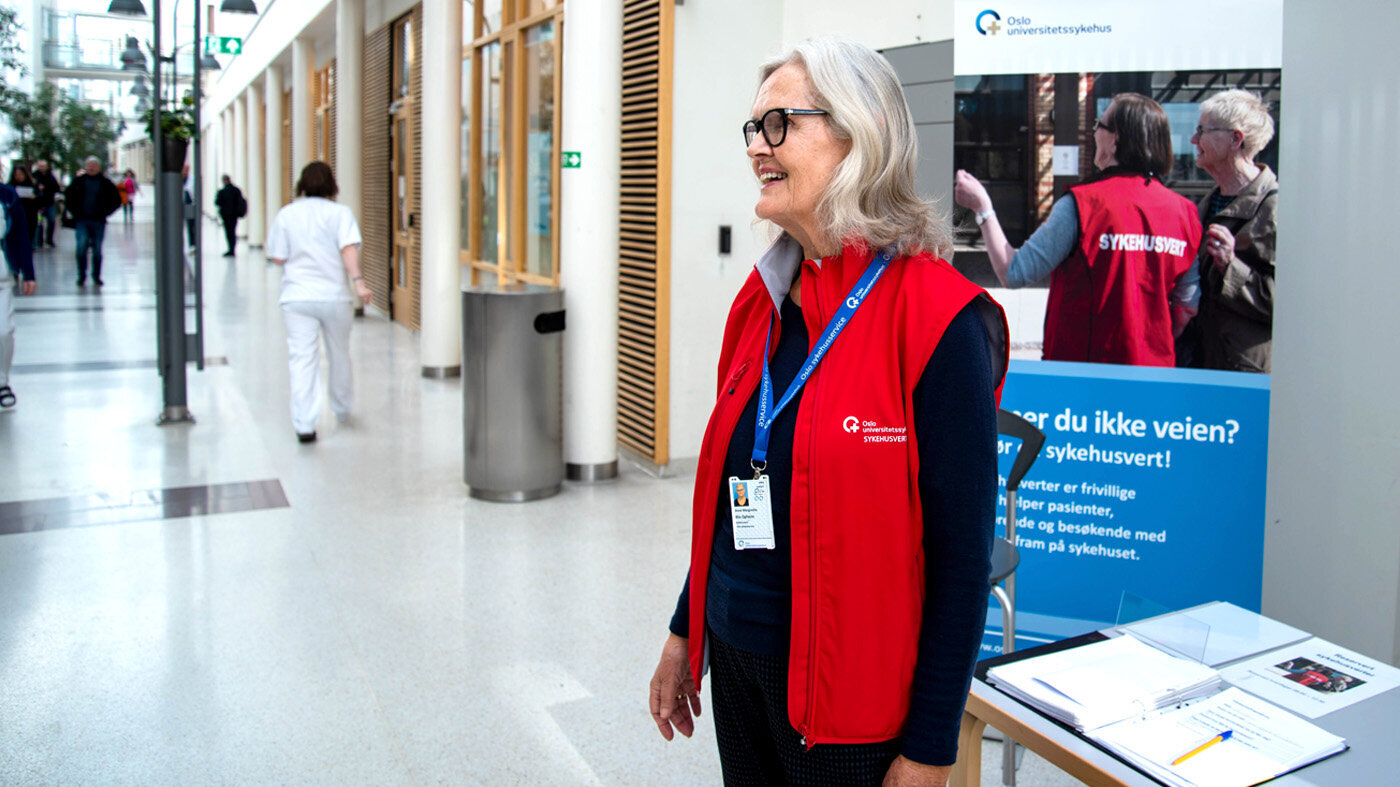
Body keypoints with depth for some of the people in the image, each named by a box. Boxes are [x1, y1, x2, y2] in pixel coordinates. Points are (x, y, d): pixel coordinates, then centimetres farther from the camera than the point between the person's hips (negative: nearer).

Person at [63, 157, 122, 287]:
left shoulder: (105, 183, 2)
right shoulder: (79, 181, 4)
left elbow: (117, 200, 7)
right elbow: (67, 196, 14)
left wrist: (105, 213, -1)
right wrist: (74, 212, 4)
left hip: (98, 222, 0)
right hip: (82, 221, 0)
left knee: (97, 250, 6)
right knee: (81, 247, -11)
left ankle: (96, 276, 18)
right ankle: (82, 275, 1)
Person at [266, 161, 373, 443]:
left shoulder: (285, 214, 4)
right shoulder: (340, 213, -1)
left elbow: (277, 257, 4)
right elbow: (348, 249, -15)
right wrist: (358, 282, -24)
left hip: (297, 296, 0)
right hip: (334, 295, 0)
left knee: (302, 359, -3)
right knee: (340, 354, 18)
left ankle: (304, 425, -10)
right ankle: (342, 409, 36)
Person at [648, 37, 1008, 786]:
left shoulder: (938, 321, -17)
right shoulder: (762, 301, 4)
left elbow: (962, 553, -16)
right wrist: (687, 631, 15)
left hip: (850, 695, -6)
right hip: (736, 658, 6)